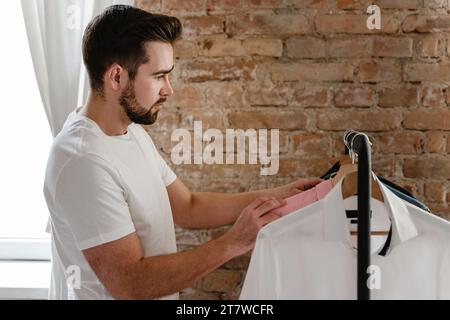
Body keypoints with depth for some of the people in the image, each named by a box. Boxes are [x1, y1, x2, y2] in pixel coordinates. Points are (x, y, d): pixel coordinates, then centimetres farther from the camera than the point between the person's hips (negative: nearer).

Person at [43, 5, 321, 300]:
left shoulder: (133, 132, 2)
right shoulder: (83, 161, -27)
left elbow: (188, 208, 5)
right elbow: (129, 284, -27)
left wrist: (276, 196, -3)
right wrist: (234, 243, -25)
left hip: (156, 294, 8)